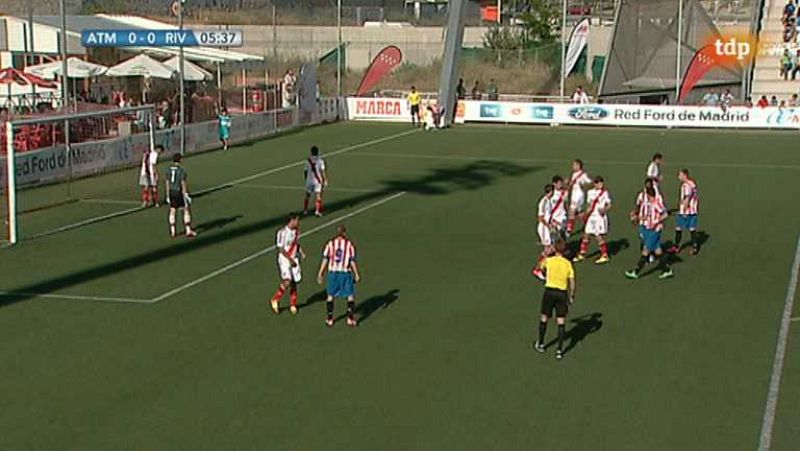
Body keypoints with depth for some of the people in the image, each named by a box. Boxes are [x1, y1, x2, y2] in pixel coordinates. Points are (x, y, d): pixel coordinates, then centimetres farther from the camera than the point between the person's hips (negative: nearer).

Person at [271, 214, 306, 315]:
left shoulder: (296, 231, 6)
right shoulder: (282, 232, -17)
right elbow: (280, 249, -16)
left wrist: (301, 253, 2)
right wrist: (290, 259, -18)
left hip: (294, 260, 7)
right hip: (284, 260, -7)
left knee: (294, 283, 8)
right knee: (287, 282, -19)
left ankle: (293, 305, 22)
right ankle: (275, 301, 0)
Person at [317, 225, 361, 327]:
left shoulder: (330, 244, 1)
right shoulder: (350, 245, -4)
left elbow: (325, 260, 0)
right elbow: (352, 261, -4)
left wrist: (320, 273, 6)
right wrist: (357, 274, 5)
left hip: (333, 272, 2)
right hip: (345, 273, -2)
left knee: (330, 295, 14)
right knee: (350, 295, 9)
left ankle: (330, 319, 17)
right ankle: (350, 318, 6)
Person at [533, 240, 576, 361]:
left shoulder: (549, 261, -6)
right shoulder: (568, 264, -3)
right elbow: (572, 282, -3)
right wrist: (572, 296, 7)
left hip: (549, 291, 0)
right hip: (562, 293, 1)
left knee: (544, 318, 16)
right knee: (561, 322, 4)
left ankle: (541, 344, 30)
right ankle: (559, 350, 2)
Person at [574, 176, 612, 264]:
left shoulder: (605, 193, -6)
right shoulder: (590, 192, 9)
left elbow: (609, 205, -7)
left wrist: (604, 209, -25)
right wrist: (586, 214, 11)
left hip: (600, 217, -6)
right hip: (591, 217, 6)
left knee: (599, 236, -8)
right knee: (586, 235, 8)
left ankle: (604, 255, 4)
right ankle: (582, 254, 20)